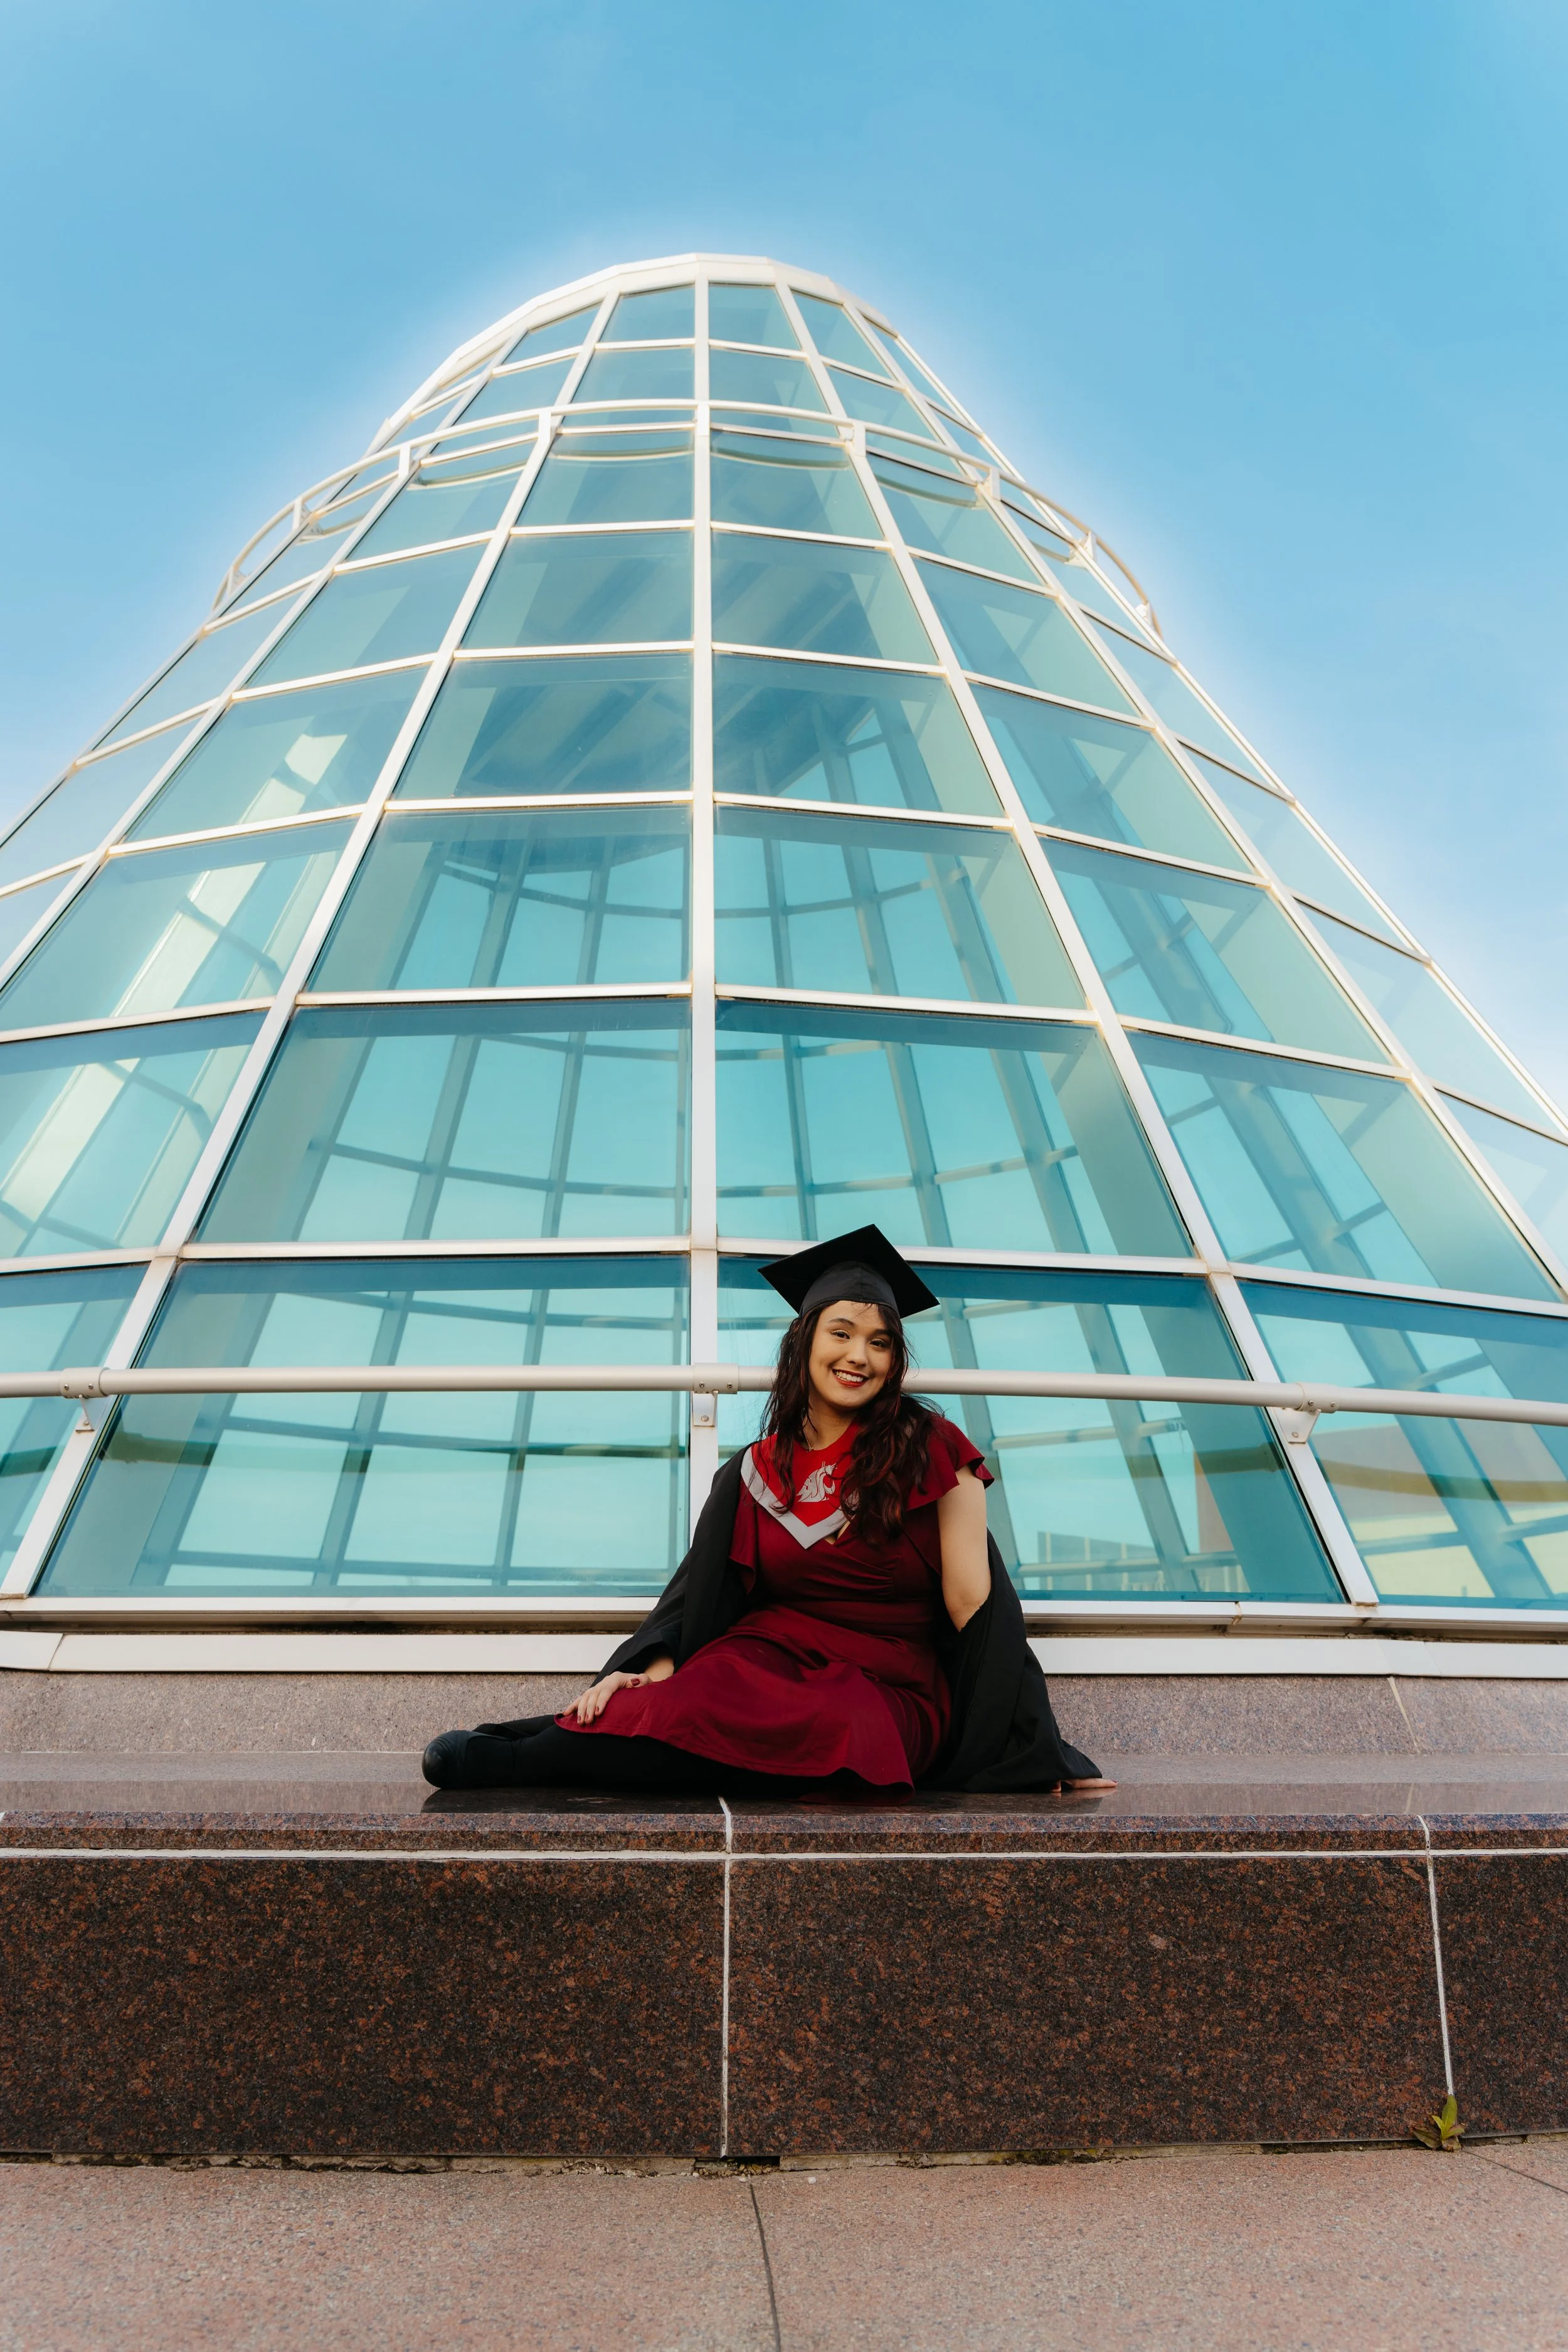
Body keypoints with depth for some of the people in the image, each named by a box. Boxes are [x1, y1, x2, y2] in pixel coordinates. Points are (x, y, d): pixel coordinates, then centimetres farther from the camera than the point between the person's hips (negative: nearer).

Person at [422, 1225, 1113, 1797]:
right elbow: (698, 1594, 1)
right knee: (697, 1693, -35)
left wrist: (1026, 1750, -9)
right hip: (769, 1658, 2)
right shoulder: (754, 1475, 7)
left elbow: (973, 1601, -5)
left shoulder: (932, 1450, -2)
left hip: (890, 1686, -2)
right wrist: (652, 1668, -18)